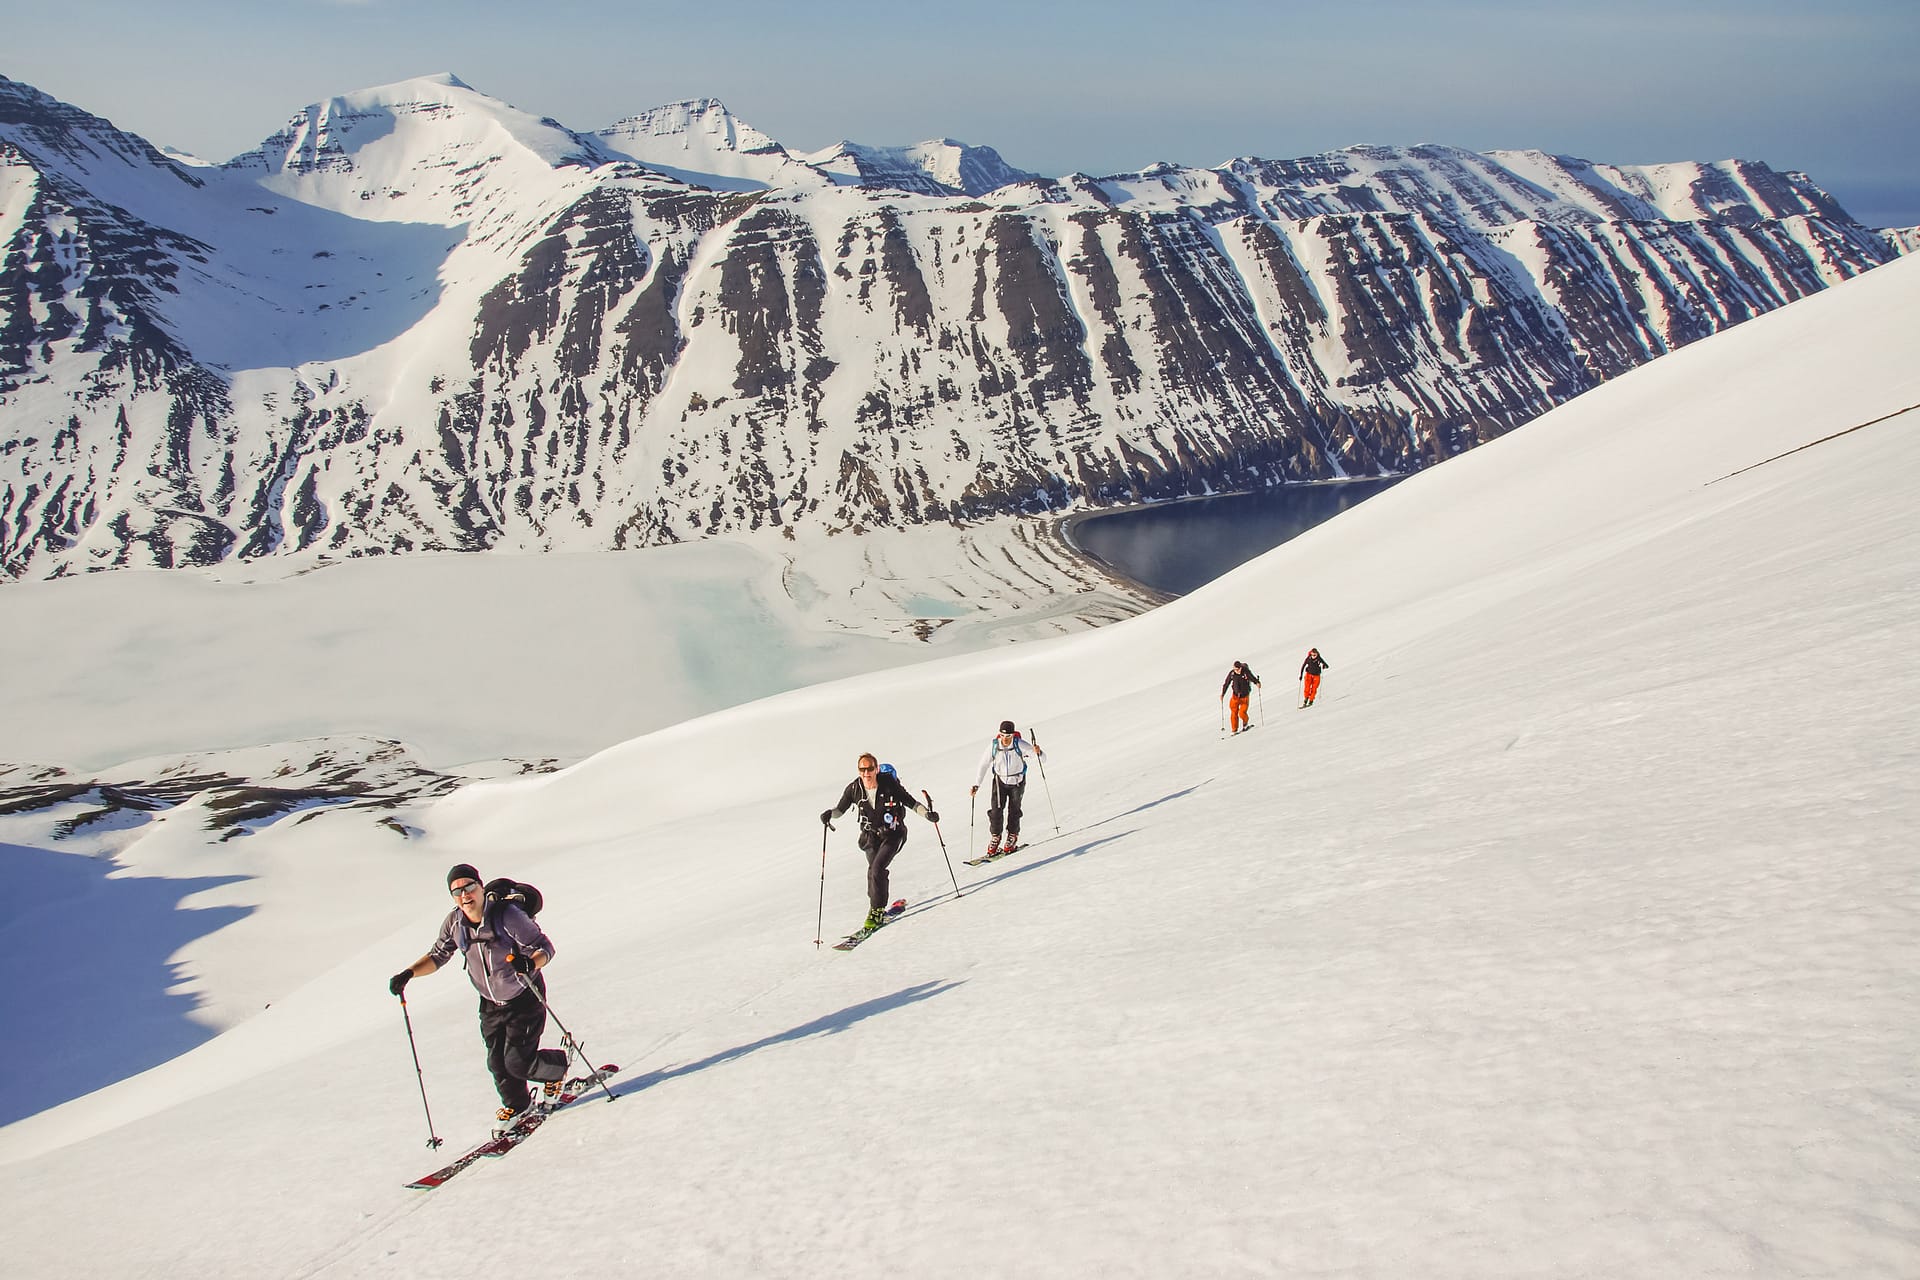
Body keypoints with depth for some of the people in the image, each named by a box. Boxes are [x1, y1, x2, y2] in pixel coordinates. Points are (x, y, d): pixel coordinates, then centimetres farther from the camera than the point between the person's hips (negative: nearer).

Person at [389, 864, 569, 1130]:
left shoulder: (507, 915, -25)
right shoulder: (454, 923, -9)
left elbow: (545, 947, -20)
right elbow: (438, 955, 8)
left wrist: (530, 963, -41)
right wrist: (408, 973, -7)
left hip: (525, 1000, -5)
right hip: (491, 1005, 5)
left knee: (518, 1063, -8)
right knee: (497, 1063, 6)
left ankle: (558, 1066, 24)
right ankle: (516, 1105, 35)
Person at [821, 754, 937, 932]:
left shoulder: (889, 784, -19)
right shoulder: (854, 789, -11)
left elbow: (911, 802, -10)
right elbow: (841, 809, 0)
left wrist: (927, 814, -24)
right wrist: (830, 813, -21)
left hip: (892, 834, -3)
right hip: (871, 834, 3)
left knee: (877, 869, -18)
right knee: (874, 870, -2)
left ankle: (876, 911, -8)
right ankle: (878, 907, 20)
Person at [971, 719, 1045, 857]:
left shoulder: (1020, 744, -23)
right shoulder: (993, 745, -19)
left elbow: (1042, 758, -23)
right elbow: (984, 764, -7)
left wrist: (1038, 753, -47)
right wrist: (976, 785, -9)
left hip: (1017, 782, -1)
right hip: (1000, 781, 1)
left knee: (1014, 810, 1)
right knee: (995, 809, -8)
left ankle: (1012, 836, 24)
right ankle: (995, 837, 13)